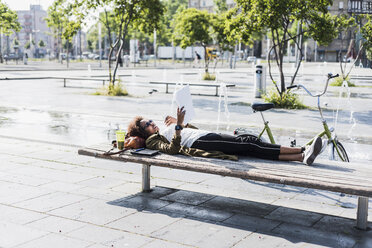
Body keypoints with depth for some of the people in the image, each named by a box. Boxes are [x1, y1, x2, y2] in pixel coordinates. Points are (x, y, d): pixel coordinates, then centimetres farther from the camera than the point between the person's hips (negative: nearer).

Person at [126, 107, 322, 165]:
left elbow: (195, 129, 34)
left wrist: (179, 122, 22)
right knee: (248, 146, -21)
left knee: (249, 140, -13)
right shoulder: (152, 141, 6)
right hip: (199, 143, -8)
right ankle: (303, 153, -27)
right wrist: (178, 125, -24)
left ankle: (302, 155, -24)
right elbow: (173, 149, -16)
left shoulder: (164, 130, 32)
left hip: (206, 135, 8)